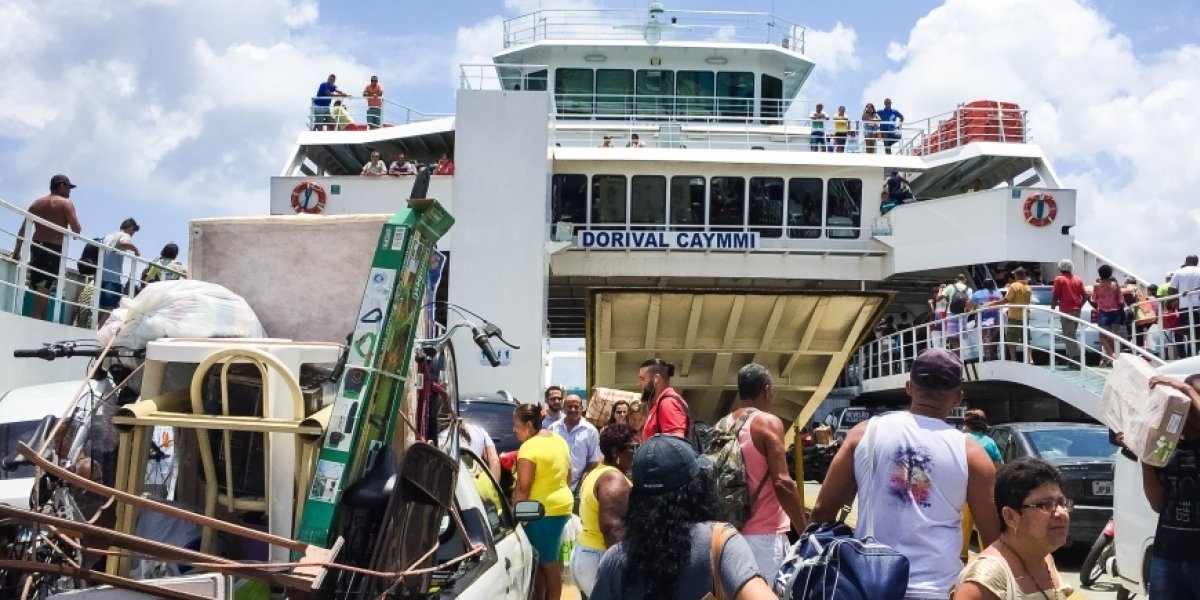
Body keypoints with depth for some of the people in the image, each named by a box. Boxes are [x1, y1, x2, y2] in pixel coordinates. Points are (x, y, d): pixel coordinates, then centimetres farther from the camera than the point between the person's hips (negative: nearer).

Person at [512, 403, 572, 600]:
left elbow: (523, 488, -18)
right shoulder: (558, 439, 10)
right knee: (551, 560, 14)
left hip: (542, 510, -9)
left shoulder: (529, 447, -17)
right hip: (562, 504, 9)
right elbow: (568, 473, 18)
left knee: (545, 562, -2)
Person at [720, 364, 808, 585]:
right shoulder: (768, 423, -9)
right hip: (765, 535, -7)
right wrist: (805, 531, -10)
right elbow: (782, 483, -16)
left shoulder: (721, 426, 9)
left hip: (730, 532, 7)